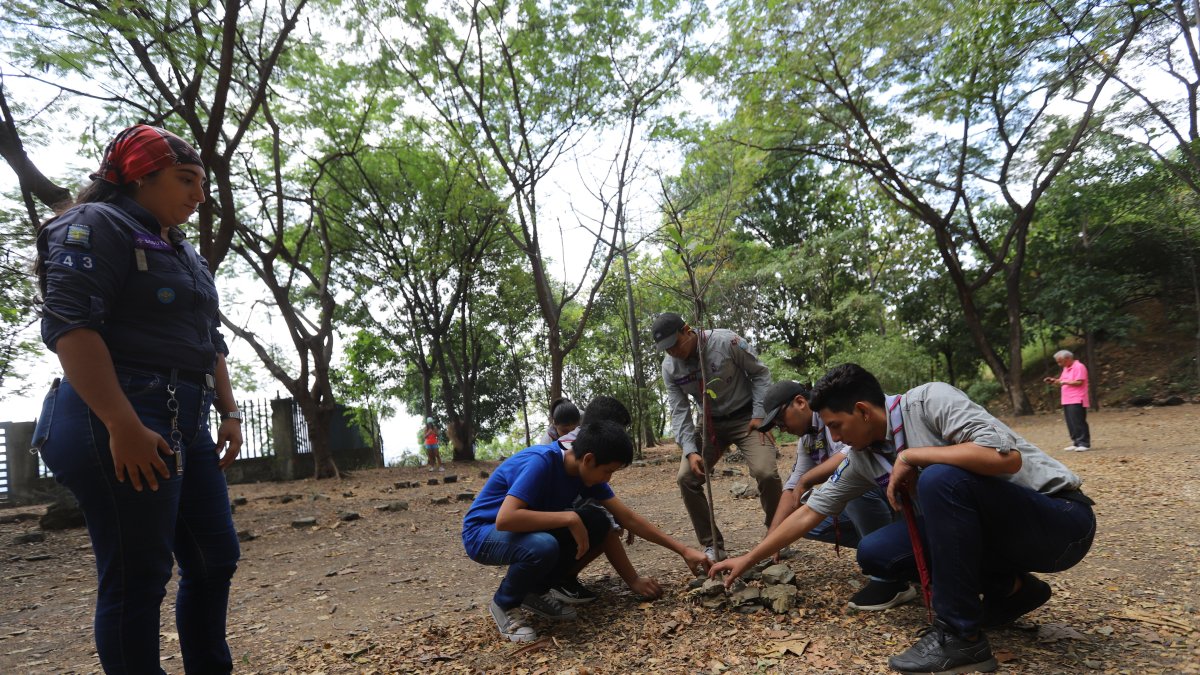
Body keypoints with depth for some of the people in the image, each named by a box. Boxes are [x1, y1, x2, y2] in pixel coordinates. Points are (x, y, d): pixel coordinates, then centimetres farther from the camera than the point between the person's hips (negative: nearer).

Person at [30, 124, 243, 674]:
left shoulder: (184, 253, 22)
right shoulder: (95, 226, -5)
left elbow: (210, 340, 24)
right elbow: (69, 326, -17)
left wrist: (228, 412, 14)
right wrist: (124, 427, -24)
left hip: (185, 424, 9)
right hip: (118, 424, -9)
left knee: (215, 559, 11)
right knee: (137, 577, -4)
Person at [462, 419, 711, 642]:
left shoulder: (586, 469, -7)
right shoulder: (541, 462, -30)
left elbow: (628, 518, -1)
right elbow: (504, 519, -40)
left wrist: (684, 550, -2)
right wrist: (570, 518, -34)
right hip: (483, 533, -7)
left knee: (598, 524, -12)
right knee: (543, 547, -38)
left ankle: (535, 590, 5)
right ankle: (504, 604, -6)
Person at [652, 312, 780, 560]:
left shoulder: (726, 342, -23)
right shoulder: (669, 367, -11)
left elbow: (760, 373, -11)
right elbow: (679, 412, -8)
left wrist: (759, 415, -15)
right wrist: (690, 451, -19)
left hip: (745, 417, -4)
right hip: (710, 423, 4)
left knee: (766, 472, -23)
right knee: (685, 477, -9)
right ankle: (712, 546, 5)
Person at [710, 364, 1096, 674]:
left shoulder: (930, 401, -20)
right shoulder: (863, 457, 0)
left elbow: (1006, 458, -34)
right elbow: (811, 511, 6)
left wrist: (910, 456, -24)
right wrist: (748, 560, 8)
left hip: (1060, 518, -7)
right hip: (987, 527, 7)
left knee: (940, 477, -32)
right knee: (875, 552, -7)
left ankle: (960, 636, -20)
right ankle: (1010, 589, 8)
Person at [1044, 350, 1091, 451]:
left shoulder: (1079, 367, -10)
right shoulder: (1066, 368, 19)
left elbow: (1079, 382, -19)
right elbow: (1063, 381, 23)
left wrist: (1065, 382, -16)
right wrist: (1054, 380, 6)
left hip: (1077, 401, -9)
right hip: (1067, 400, 9)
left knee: (1078, 422, -9)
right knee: (1071, 423, 8)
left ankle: (1084, 443, -6)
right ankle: (1076, 443, 12)